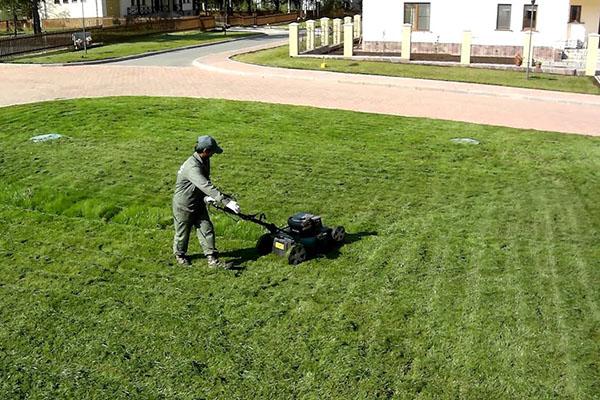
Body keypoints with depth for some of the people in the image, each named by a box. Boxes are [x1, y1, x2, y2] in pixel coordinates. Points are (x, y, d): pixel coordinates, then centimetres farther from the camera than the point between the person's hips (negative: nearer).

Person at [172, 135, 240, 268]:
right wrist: (226, 201, -48)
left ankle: (212, 259, 6)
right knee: (183, 233, 13)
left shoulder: (205, 161, -4)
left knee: (207, 230, 3)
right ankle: (180, 255, 37)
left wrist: (208, 196, 2)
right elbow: (206, 186, -44)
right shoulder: (192, 167, -34)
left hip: (198, 203, 8)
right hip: (184, 206, -7)